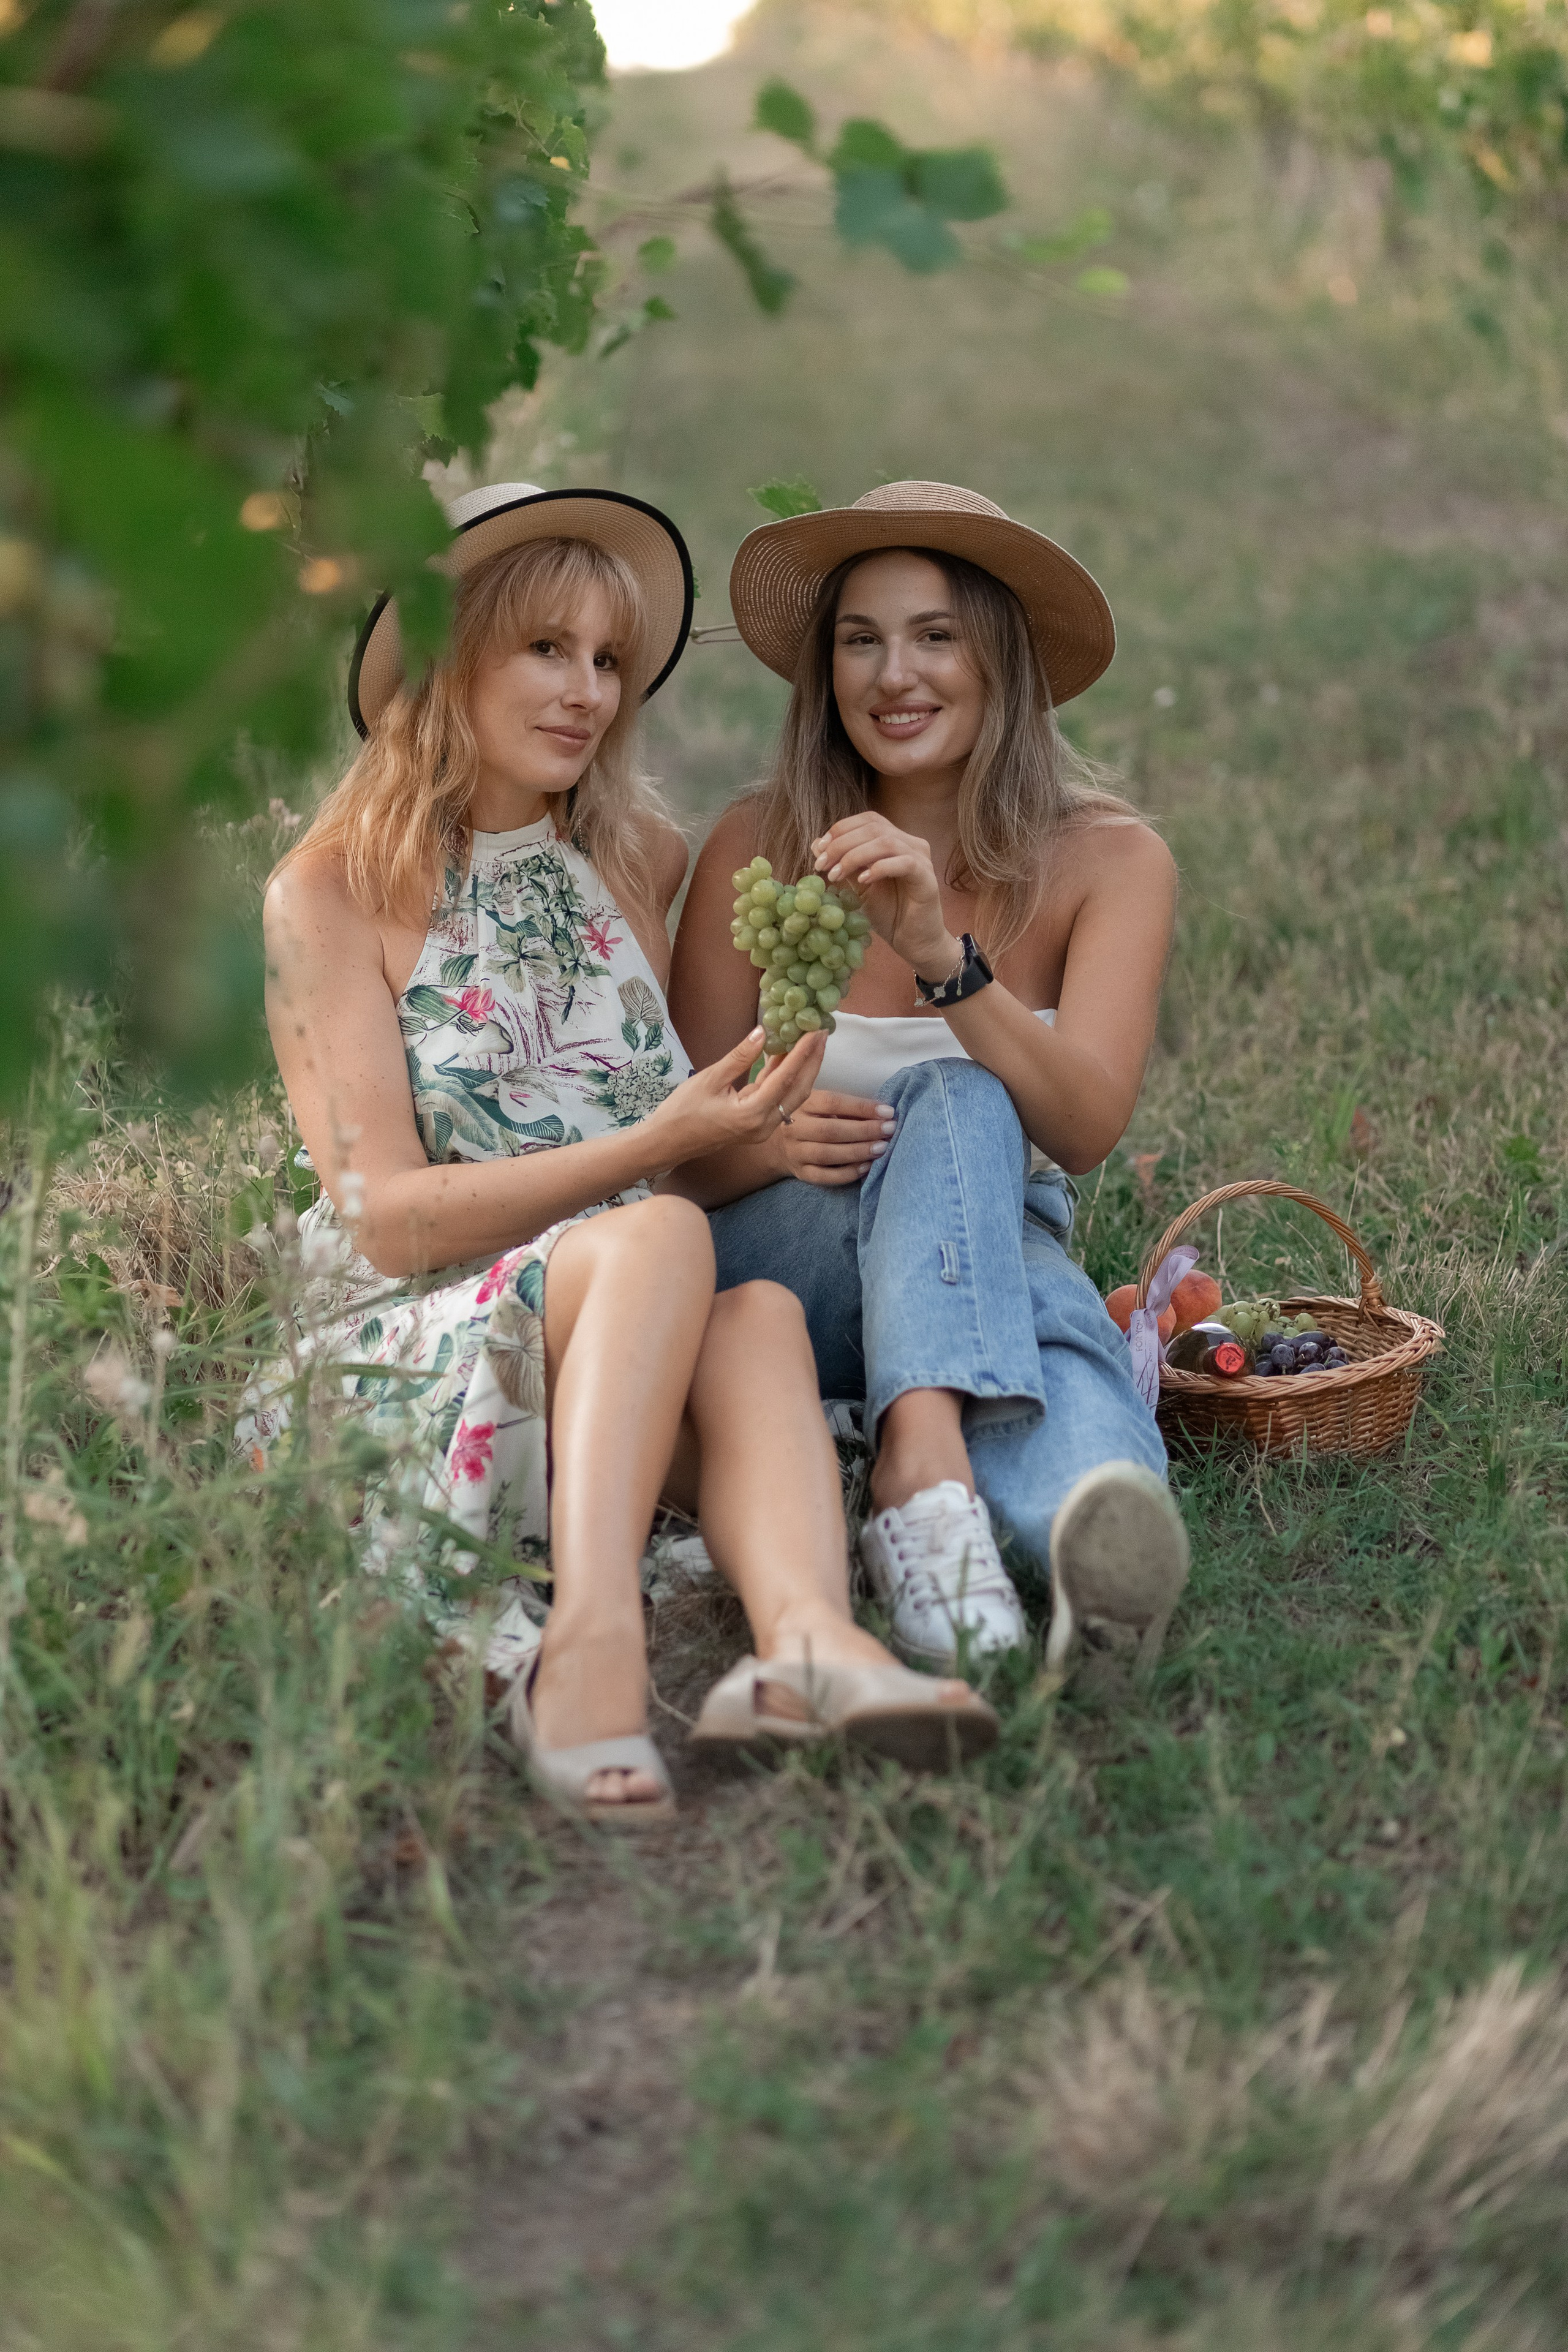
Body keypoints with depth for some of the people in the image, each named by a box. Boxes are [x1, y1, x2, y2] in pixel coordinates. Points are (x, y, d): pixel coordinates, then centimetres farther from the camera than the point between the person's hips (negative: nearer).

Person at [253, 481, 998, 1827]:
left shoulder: (644, 863, 13)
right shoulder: (330, 897, -2)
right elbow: (388, 1218, -10)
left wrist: (767, 1126, 7)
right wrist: (659, 1146, -19)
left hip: (629, 1355, 4)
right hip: (409, 1359, -4)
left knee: (760, 1312, -31)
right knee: (661, 1237, -33)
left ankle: (806, 1639, -56)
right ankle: (596, 1637, -50)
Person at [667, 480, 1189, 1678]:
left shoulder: (1108, 859, -2)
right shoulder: (758, 846, -2)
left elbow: (1086, 1129, -17)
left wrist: (941, 953, -33)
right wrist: (775, 1143, -25)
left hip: (1003, 1246, 1)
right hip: (776, 1267, -1)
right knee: (953, 1102, -34)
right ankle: (932, 1476, -56)